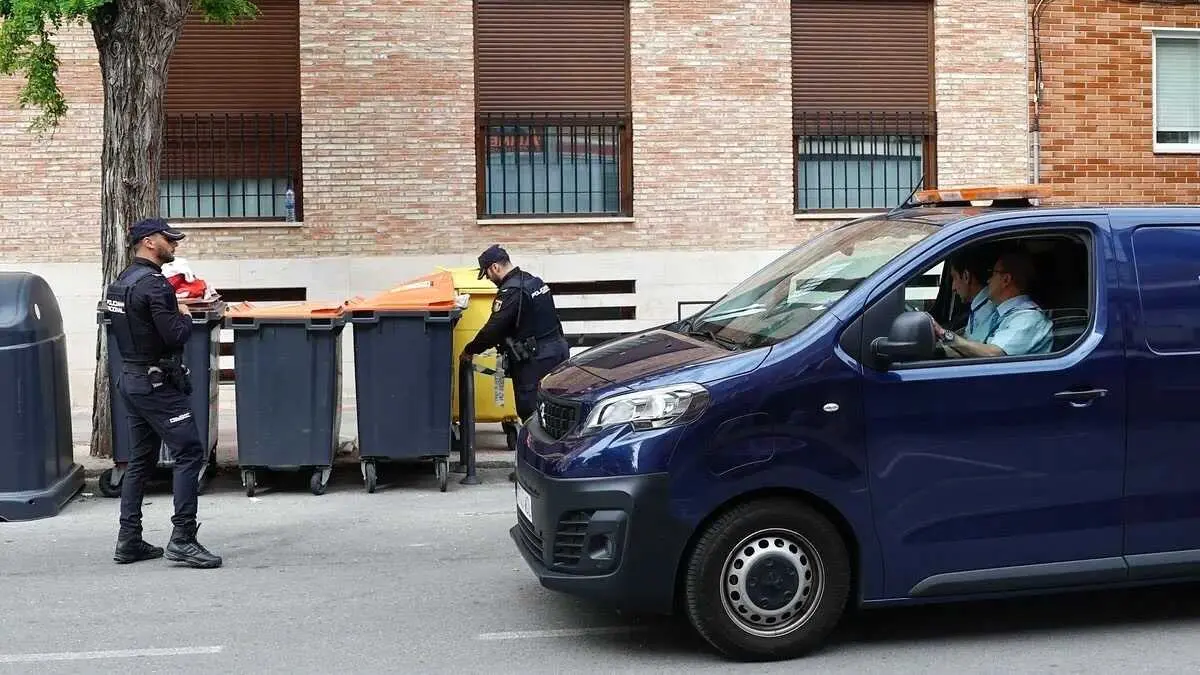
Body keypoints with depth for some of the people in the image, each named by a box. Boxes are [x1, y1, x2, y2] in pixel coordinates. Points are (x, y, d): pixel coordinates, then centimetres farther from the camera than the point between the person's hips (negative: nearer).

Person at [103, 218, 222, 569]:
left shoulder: (119, 283, 13)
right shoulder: (153, 284, -17)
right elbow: (174, 335, -23)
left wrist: (174, 313, 11)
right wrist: (184, 316, -2)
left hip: (131, 378, 10)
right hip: (157, 383, -10)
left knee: (141, 459, 14)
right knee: (189, 452, -7)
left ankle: (129, 541, 17)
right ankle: (182, 538, -9)